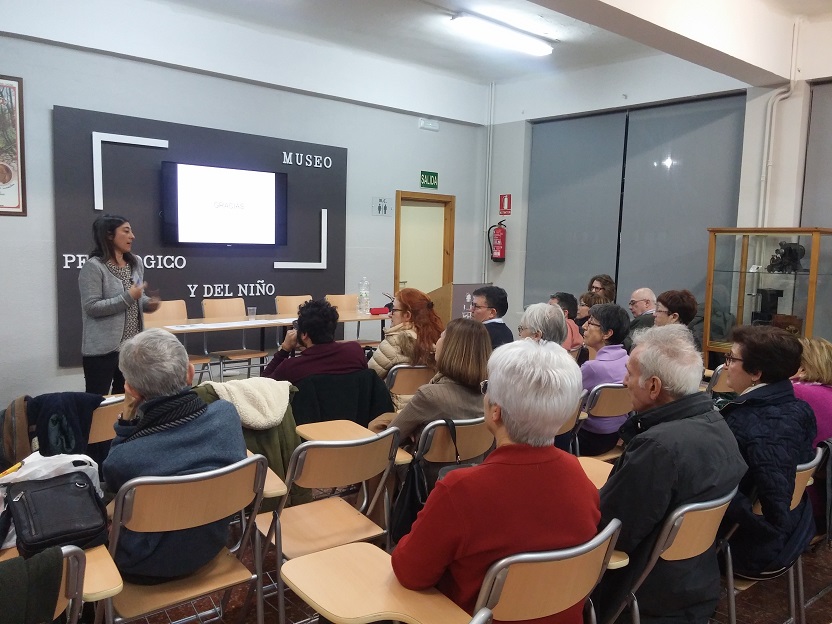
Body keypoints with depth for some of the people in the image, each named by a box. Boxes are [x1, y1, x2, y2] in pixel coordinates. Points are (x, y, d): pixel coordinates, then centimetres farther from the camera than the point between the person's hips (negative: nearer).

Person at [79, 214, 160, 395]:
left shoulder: (135, 263, 8)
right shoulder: (93, 267, -13)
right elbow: (91, 307, -19)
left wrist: (149, 303, -4)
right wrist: (128, 297, -22)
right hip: (102, 348, -7)